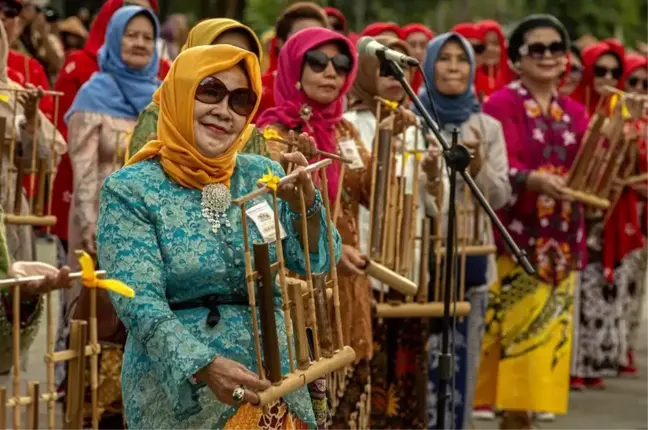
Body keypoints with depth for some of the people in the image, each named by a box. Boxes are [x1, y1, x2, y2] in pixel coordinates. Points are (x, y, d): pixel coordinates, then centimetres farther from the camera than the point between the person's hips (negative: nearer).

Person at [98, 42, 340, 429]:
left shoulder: (263, 176, 5)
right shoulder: (130, 189, -8)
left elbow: (318, 263, 2)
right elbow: (140, 304, -16)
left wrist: (307, 205, -17)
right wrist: (205, 366, -30)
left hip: (270, 382, 4)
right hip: (177, 390, -4)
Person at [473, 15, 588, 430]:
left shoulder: (575, 113, 14)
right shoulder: (501, 104, -5)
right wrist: (533, 179, -35)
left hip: (561, 239, 6)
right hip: (516, 238, -6)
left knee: (549, 330, 6)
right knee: (516, 328, -9)